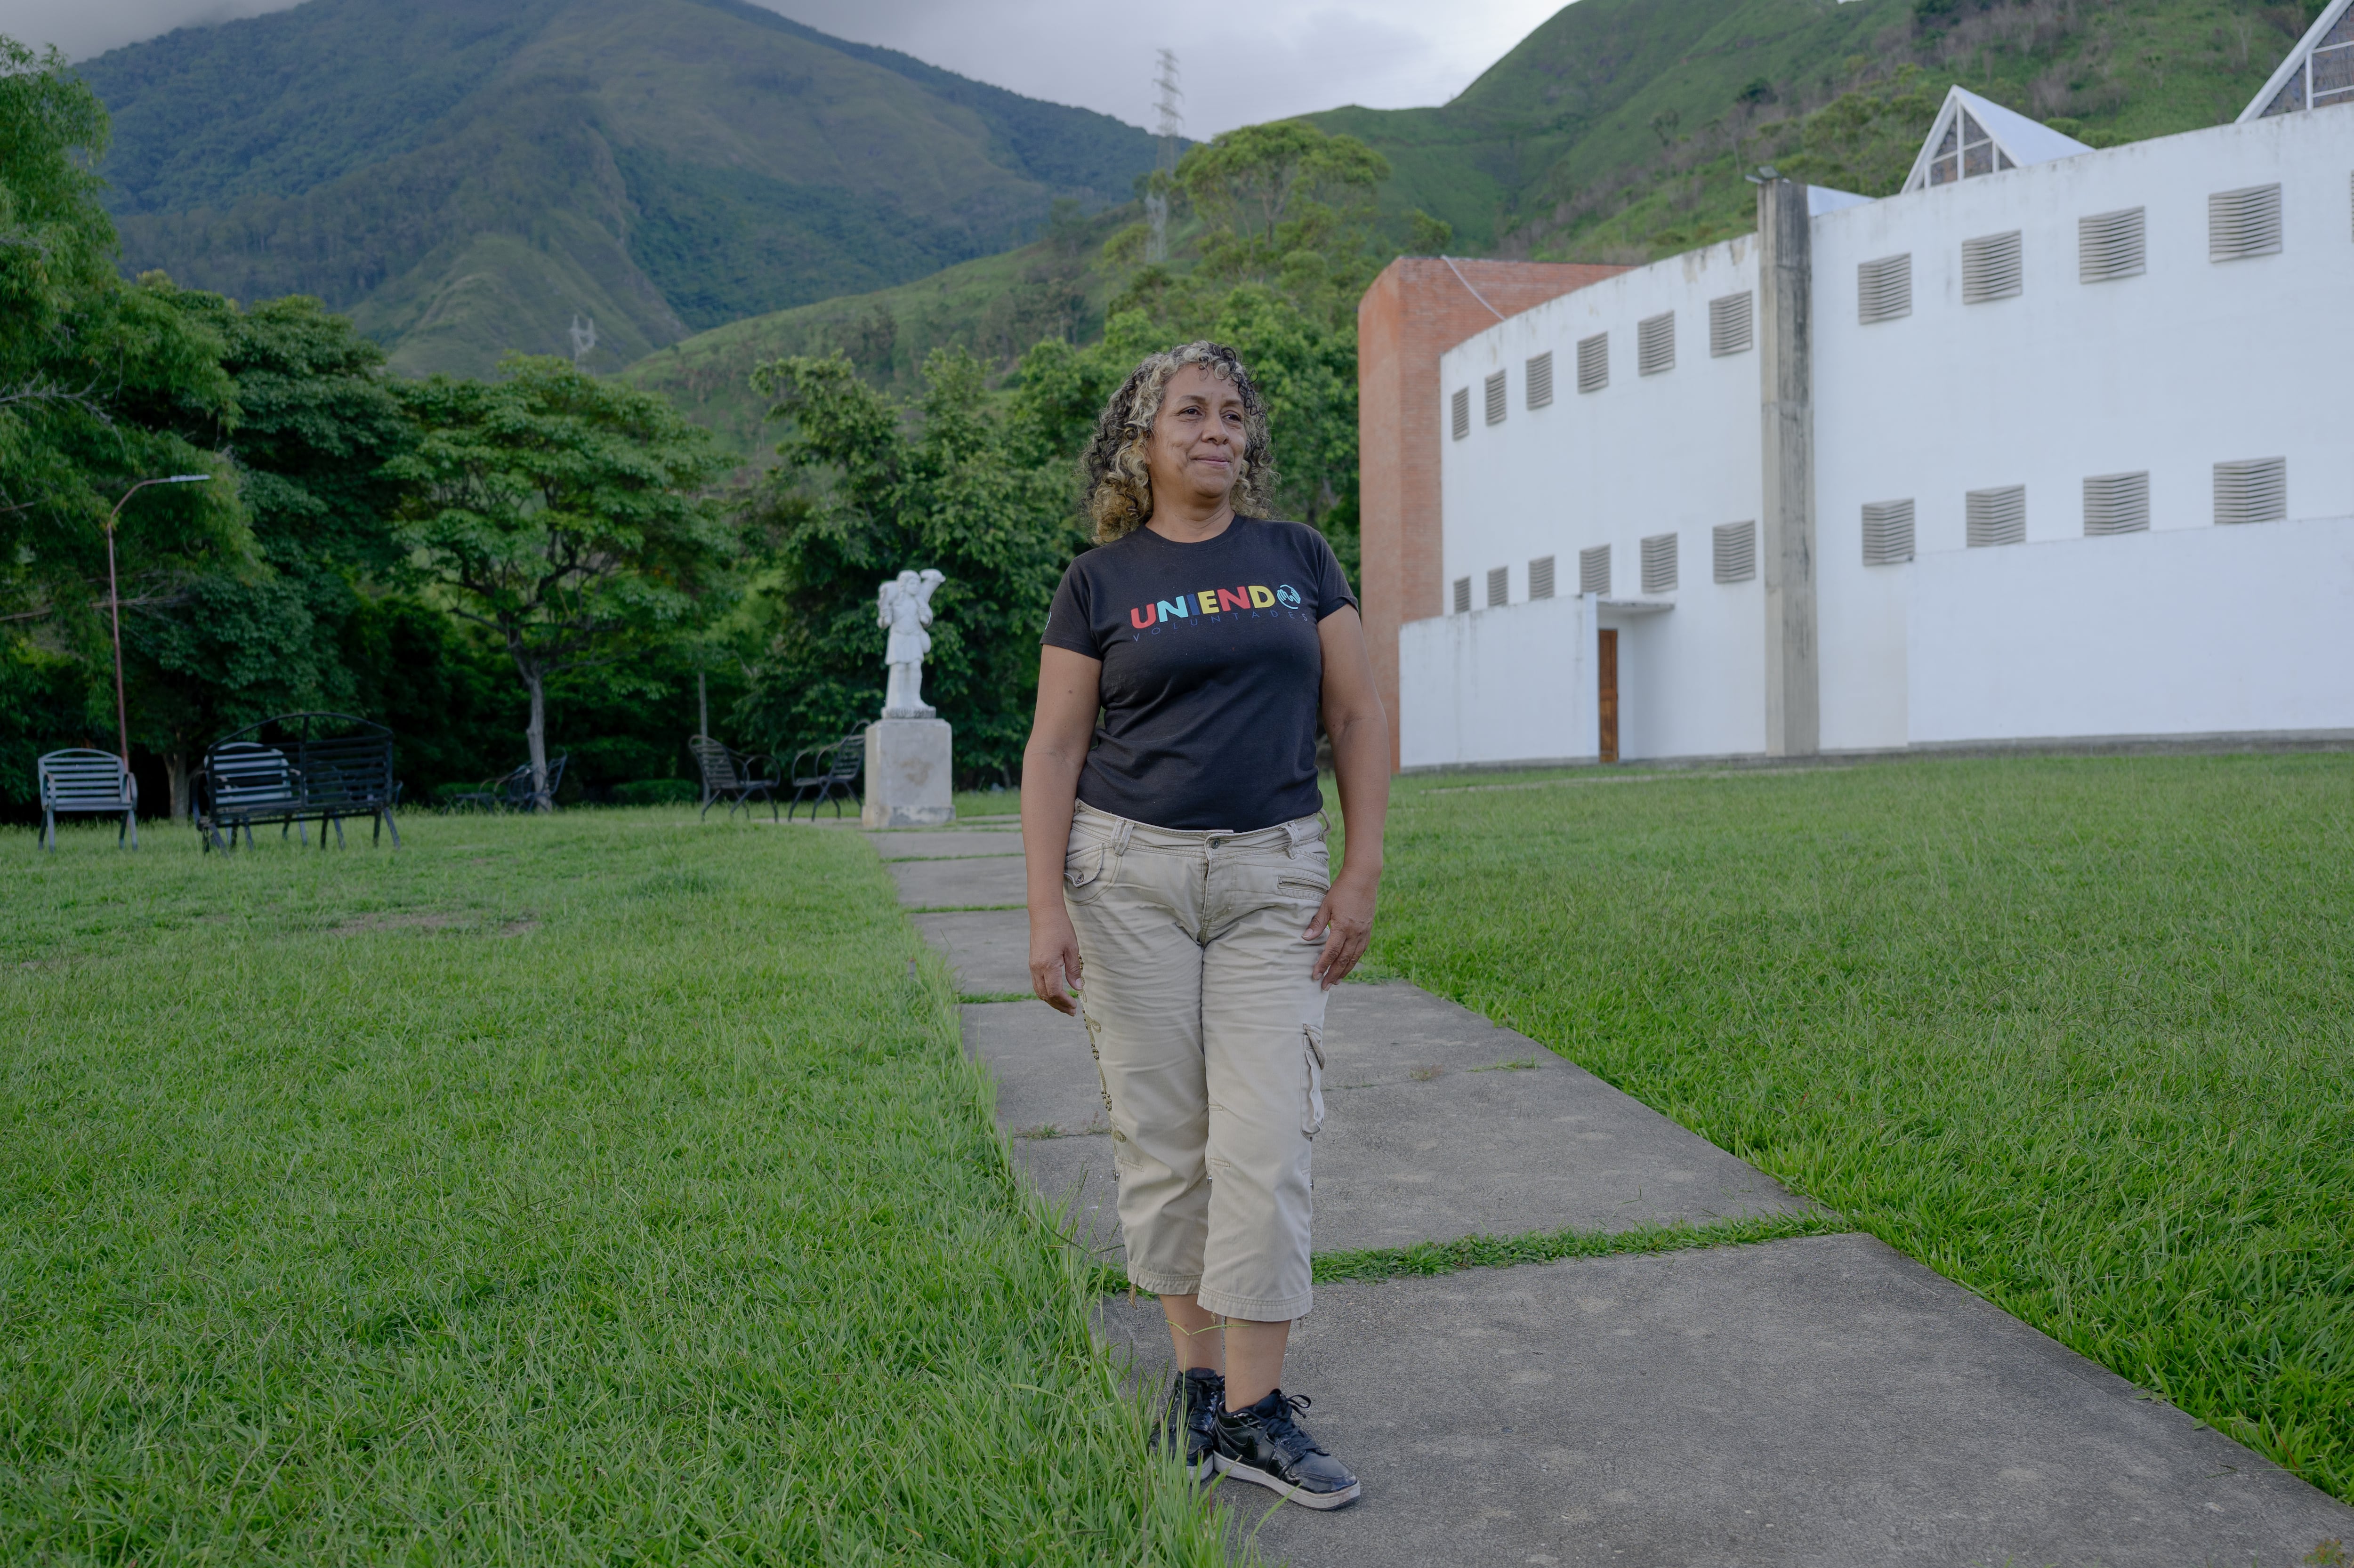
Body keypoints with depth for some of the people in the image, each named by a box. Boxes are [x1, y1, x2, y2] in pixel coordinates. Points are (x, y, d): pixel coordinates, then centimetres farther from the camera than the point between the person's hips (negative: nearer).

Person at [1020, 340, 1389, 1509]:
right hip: (1130, 876, -1)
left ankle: (1251, 1413, 6)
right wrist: (1046, 908, -7)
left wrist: (1361, 872, -1)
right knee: (1161, 1143, 5)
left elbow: (1359, 717, 8)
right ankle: (1197, 1369, 22)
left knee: (1266, 1145, -3)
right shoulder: (1101, 580, 4)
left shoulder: (1298, 558, 9)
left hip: (1273, 878, 1)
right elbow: (1055, 748, 1)